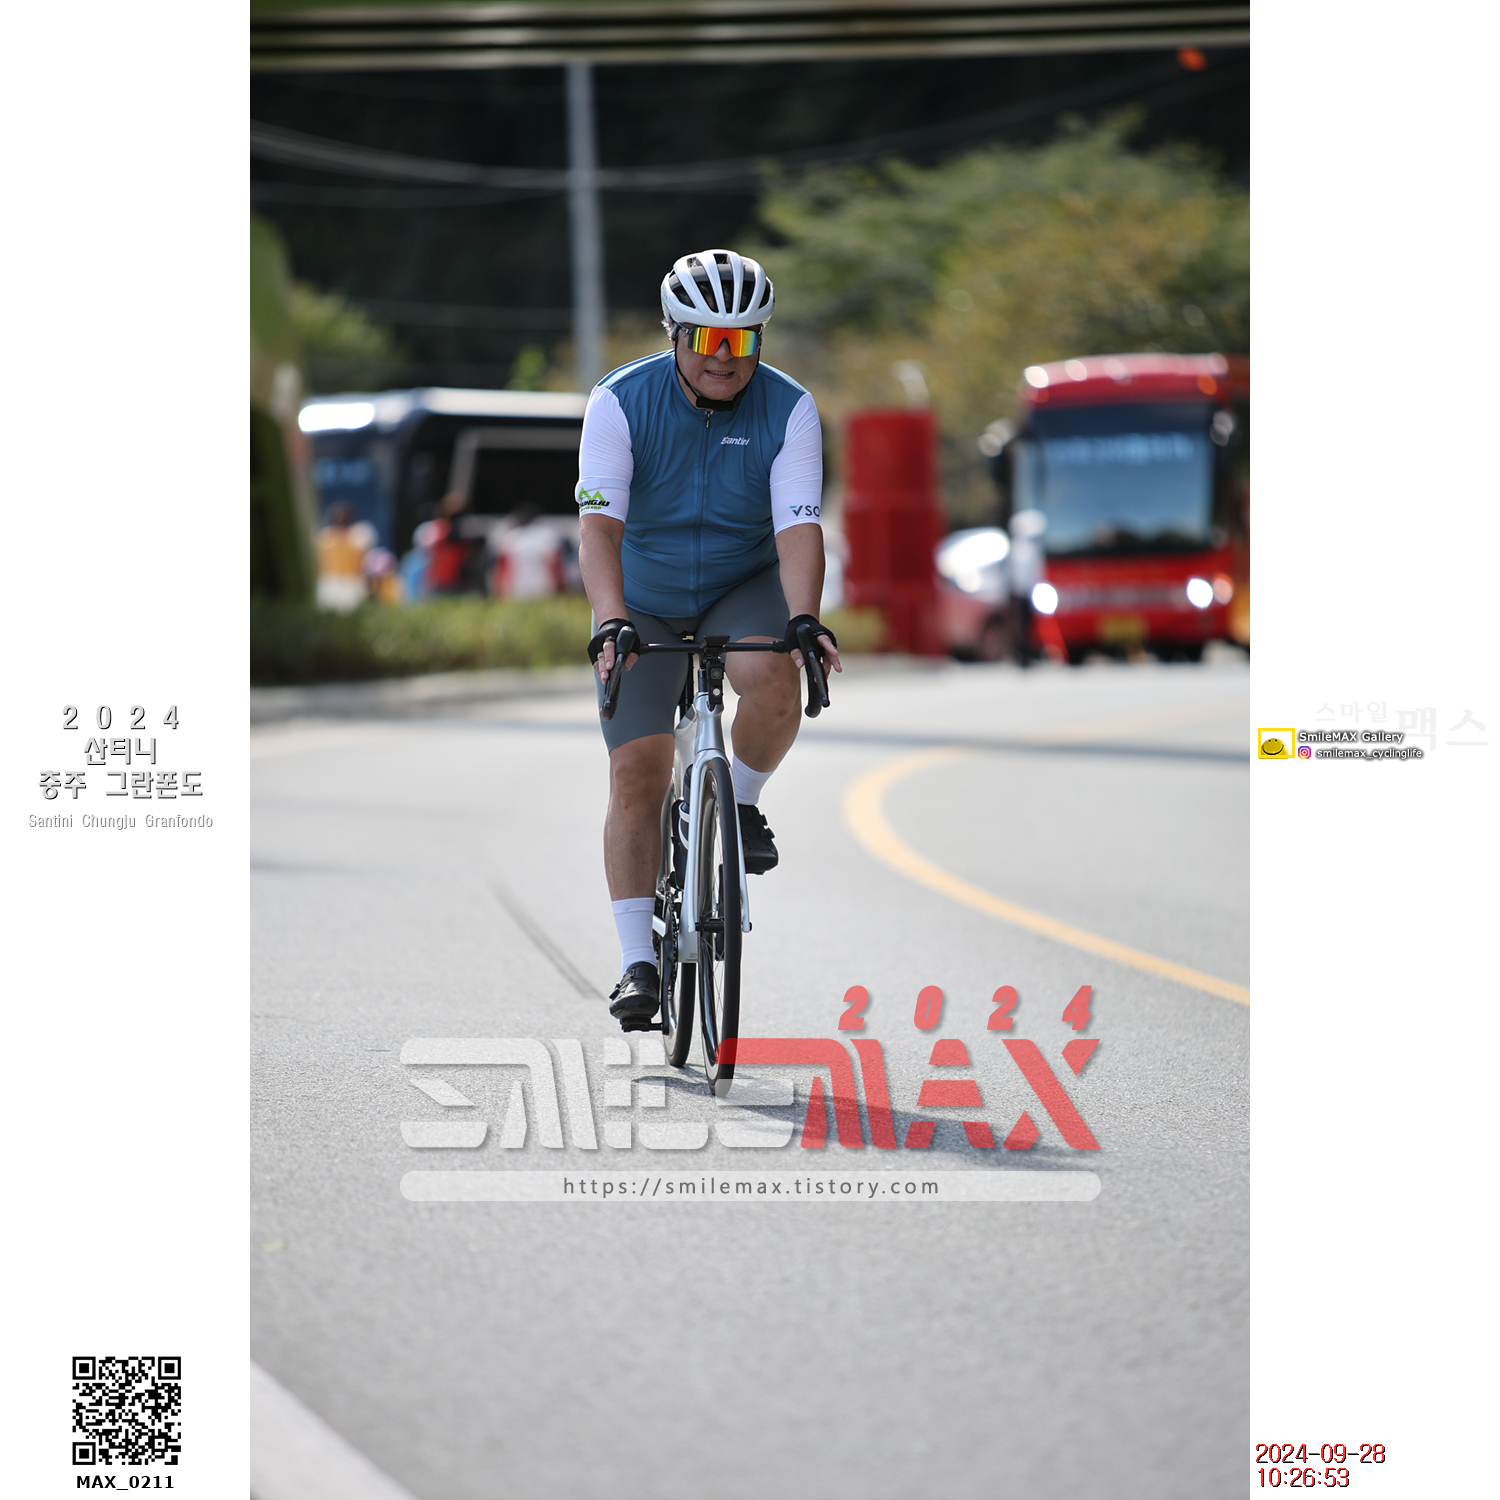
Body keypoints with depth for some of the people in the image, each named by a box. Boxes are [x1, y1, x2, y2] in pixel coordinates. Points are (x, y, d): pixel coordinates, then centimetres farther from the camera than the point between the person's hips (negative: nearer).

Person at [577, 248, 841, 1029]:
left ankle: (741, 803, -2)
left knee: (776, 685, -32)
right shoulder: (621, 401, -19)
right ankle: (638, 960, -5)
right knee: (636, 771, -11)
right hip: (644, 602, 0)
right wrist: (610, 623, -44)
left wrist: (804, 620, -42)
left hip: (743, 588, 0)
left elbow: (798, 527, -25)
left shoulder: (788, 409, -17)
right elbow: (599, 523, -29)